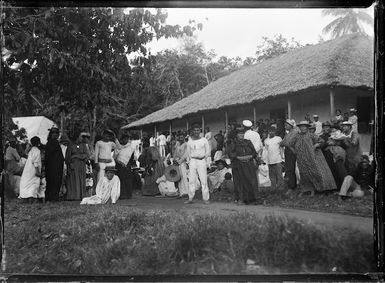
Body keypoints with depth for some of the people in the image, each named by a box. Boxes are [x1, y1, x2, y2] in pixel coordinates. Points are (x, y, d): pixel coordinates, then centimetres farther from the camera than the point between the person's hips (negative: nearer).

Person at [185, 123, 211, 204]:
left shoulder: (204, 140, 7)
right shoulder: (189, 142, 13)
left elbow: (208, 152, 9)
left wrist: (205, 157, -4)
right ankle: (190, 198, 3)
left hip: (202, 161, -2)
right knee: (191, 180, -2)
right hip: (193, 161, 2)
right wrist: (188, 161, 9)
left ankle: (205, 199, -3)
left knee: (204, 180, -7)